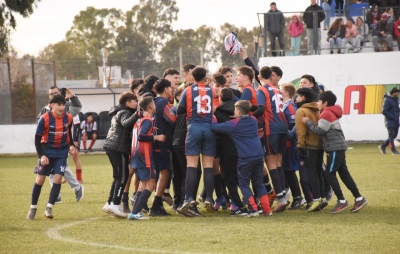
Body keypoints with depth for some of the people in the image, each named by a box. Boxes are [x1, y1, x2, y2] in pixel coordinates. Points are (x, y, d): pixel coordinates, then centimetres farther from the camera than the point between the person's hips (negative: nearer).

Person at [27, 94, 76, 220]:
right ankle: (33, 208, 13)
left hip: (61, 153, 2)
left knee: (58, 178, -11)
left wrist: (71, 146, -1)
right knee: (40, 179, -1)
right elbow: (37, 139, -9)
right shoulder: (45, 119, -14)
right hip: (47, 153, -2)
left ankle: (49, 208, -6)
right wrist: (41, 155, -16)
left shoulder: (68, 118, -4)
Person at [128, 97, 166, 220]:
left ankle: (136, 211, 9)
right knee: (151, 183, -8)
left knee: (143, 183, 16)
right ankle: (135, 212, -16)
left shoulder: (139, 119, 16)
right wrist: (156, 137, -14)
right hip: (144, 155, -10)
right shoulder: (148, 120, -10)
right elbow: (141, 136, -21)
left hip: (135, 154, 10)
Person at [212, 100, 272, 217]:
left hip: (245, 158, -5)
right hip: (259, 155, 5)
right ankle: (267, 210, 9)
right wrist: (237, 118, 32)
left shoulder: (234, 124, -5)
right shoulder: (253, 120, 12)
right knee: (259, 183, 15)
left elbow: (215, 126, -2)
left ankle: (254, 209, -5)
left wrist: (212, 118, 17)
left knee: (244, 184, 7)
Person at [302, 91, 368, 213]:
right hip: (339, 147, 10)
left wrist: (308, 122, -6)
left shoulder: (327, 114, -13)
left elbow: (319, 130, -15)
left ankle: (341, 201, -6)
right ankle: (359, 199, 8)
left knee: (330, 174, -6)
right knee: (344, 173, 9)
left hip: (335, 149, -10)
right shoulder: (332, 113, 19)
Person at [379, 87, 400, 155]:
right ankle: (393, 150, -2)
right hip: (390, 121, -8)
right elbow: (384, 111, -18)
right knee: (391, 136, -5)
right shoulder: (387, 100, -14)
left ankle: (383, 146, 21)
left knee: (394, 136, 9)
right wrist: (393, 117, -19)